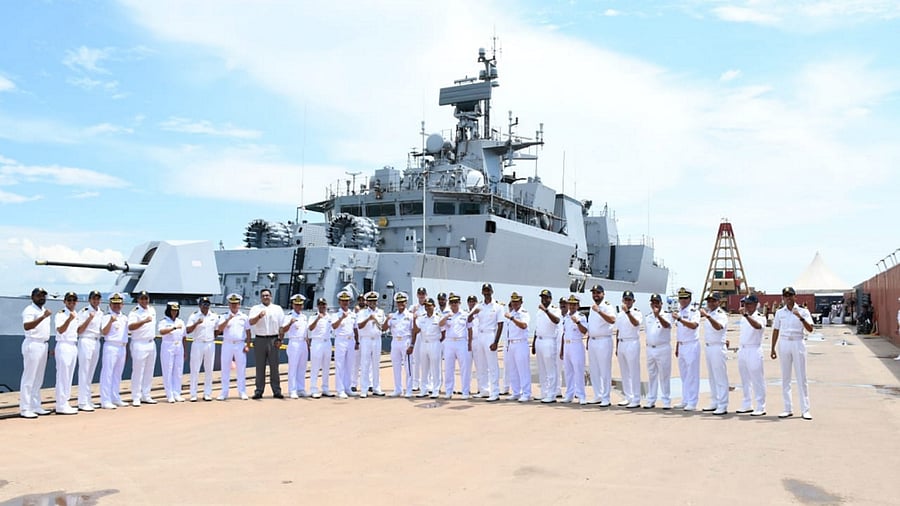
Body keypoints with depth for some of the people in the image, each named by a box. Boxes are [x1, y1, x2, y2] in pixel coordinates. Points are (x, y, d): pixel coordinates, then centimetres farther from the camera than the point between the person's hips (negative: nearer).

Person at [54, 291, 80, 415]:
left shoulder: (76, 315, 14)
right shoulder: (60, 314, -8)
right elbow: (60, 330, -24)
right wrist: (69, 319, -36)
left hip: (74, 346, 8)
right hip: (64, 346, -8)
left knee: (69, 376, 12)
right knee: (63, 376, -7)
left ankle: (65, 403, 19)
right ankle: (61, 406, -4)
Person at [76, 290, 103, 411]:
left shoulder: (101, 313, 14)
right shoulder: (83, 312, -6)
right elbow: (79, 330, -10)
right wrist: (89, 319, -20)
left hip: (97, 342, 7)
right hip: (86, 341, -7)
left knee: (91, 373, 11)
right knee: (84, 372, -6)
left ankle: (88, 400, 17)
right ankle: (83, 402, -4)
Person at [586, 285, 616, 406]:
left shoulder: (607, 307, -8)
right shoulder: (592, 308, 16)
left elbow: (612, 320, -28)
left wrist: (599, 311, -35)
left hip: (604, 341, -8)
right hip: (592, 341, 8)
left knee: (605, 371, -4)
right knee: (594, 371, 11)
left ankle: (606, 398, 0)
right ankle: (597, 396, 19)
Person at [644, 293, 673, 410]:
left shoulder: (666, 315, -6)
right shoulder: (647, 317, 12)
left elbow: (666, 325, -27)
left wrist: (658, 315, -44)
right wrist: (649, 346, 15)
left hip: (663, 348, -5)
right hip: (650, 349, 6)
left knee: (664, 376, -3)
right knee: (651, 375, 10)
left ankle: (666, 402, 3)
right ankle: (650, 401, 16)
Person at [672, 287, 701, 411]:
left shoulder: (694, 312, -9)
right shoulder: (678, 312, 14)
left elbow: (694, 325, -29)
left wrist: (679, 319, -38)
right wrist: (677, 347, 20)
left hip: (692, 345, -8)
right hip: (681, 346, 8)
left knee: (692, 375, -5)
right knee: (683, 375, 12)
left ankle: (692, 402, -2)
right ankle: (685, 401, 18)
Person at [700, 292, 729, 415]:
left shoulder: (721, 315, -13)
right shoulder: (708, 313, 12)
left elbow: (718, 327, -36)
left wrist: (707, 316, -47)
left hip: (718, 347, -9)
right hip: (708, 347, 9)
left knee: (720, 377, -6)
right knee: (712, 377, 13)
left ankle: (722, 406, -5)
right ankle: (714, 403, 21)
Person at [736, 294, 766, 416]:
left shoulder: (760, 317, -9)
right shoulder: (743, 317, 14)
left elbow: (758, 326, -33)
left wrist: (746, 315, -46)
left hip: (754, 350, -8)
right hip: (742, 350, 8)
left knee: (757, 380, -5)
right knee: (745, 380, 12)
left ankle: (761, 407, -1)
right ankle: (747, 405, 20)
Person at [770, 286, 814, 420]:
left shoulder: (803, 311, 1)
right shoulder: (779, 313, 8)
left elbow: (810, 329, -11)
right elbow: (775, 331, 12)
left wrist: (800, 317, -24)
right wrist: (773, 349, 9)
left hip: (798, 344, -2)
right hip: (784, 344, 3)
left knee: (801, 377, -2)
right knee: (785, 377, 5)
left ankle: (805, 409, 2)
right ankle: (788, 409, 10)